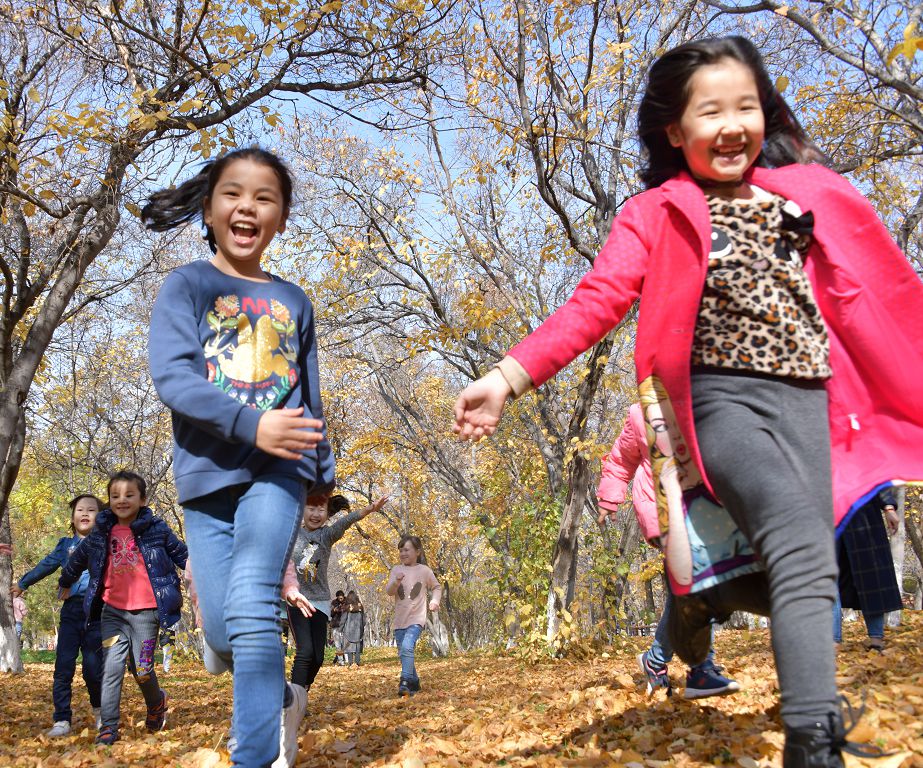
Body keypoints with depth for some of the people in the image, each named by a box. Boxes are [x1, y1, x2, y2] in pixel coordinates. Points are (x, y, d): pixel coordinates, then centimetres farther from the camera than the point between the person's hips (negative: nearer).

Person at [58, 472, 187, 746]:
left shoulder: (157, 528, -3)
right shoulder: (101, 532, 6)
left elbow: (183, 555, 5)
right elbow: (78, 557, 23)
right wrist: (65, 583, 36)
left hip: (146, 611, -2)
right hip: (113, 611, 3)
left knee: (142, 670, 1)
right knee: (112, 669, -4)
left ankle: (157, 702, 32)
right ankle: (108, 727, 3)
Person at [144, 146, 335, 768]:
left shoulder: (294, 302, 13)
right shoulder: (186, 285, 3)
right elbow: (171, 375, -12)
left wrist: (323, 472, 19)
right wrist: (250, 424, -23)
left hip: (277, 468, 0)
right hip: (207, 473, 0)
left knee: (250, 609, -18)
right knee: (222, 630, 2)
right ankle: (282, 699, 30)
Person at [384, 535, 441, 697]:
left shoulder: (424, 570, -1)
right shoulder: (396, 570, 4)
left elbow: (437, 587, 15)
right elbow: (388, 591, -7)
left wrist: (435, 600, -3)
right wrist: (396, 582, -26)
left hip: (417, 618, -4)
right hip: (400, 620, 4)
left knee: (407, 647, -26)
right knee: (403, 653, 10)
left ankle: (405, 682, -31)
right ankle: (414, 683, 27)